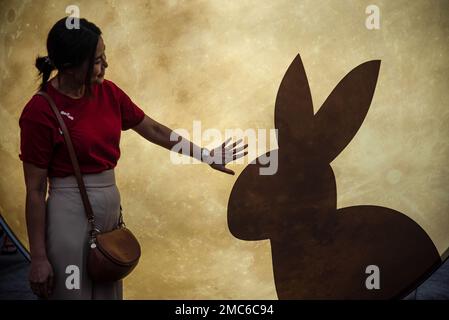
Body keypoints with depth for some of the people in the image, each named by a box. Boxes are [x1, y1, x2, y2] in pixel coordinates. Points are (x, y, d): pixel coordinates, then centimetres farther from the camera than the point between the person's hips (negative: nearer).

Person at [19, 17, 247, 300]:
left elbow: (153, 130, 14)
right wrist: (38, 258, -11)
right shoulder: (40, 111, -15)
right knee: (74, 292, 5)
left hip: (111, 207, 6)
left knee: (109, 292, 16)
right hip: (70, 213, -6)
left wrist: (204, 155, 16)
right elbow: (35, 191, -12)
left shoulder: (108, 92, 2)